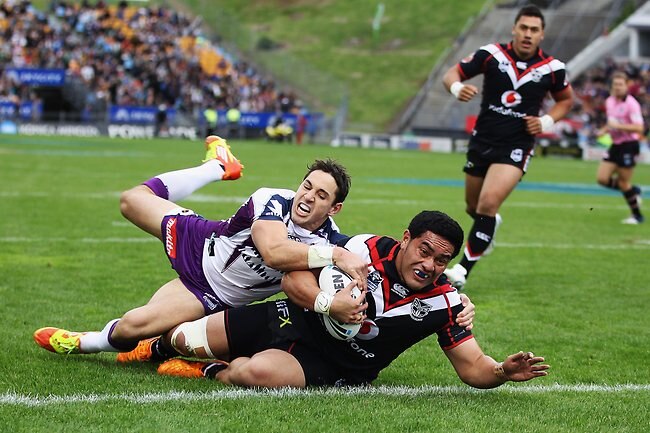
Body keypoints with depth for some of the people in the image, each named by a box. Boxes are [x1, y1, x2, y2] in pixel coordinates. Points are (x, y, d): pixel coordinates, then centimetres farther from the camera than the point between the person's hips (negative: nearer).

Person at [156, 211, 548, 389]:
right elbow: (294, 277, -14)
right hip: (297, 317, 1)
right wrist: (328, 303, -34)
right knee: (184, 339, 0)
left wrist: (503, 371, -31)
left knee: (259, 371, -36)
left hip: (331, 369, -1)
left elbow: (473, 366, -9)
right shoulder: (368, 249, -17)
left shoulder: (444, 303, -14)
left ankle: (215, 373, -1)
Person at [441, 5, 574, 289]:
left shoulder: (552, 69, -5)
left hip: (516, 147, -3)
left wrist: (547, 121, -4)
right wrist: (457, 88, -24)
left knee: (488, 204, -22)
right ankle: (491, 224, 56)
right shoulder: (491, 55, -6)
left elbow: (566, 99, 14)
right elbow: (451, 74, -1)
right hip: (482, 141, 3)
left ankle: (462, 271, -14)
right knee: (473, 207, 17)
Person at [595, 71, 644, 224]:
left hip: (629, 145, -8)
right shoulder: (609, 102, 8)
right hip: (615, 145, 8)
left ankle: (637, 216, 13)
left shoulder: (631, 103, -15)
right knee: (602, 178, 0)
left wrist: (618, 126, -28)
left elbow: (639, 128, -23)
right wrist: (604, 130, 6)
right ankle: (633, 191, 22)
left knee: (623, 183, -4)